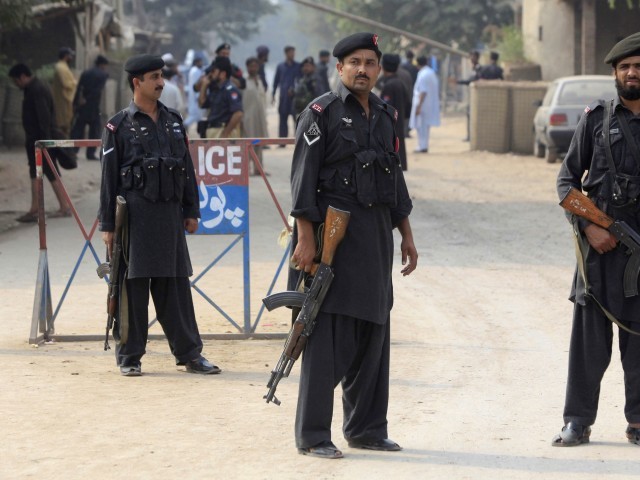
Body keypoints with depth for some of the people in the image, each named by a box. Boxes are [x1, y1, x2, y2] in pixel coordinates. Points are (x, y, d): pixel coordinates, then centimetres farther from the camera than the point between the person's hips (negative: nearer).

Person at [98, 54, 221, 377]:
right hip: (135, 214, -4)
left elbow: (187, 169, 17)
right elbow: (108, 178, -3)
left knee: (175, 285, 7)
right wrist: (107, 225, -5)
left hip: (170, 214, 4)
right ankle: (129, 358, 7)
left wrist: (191, 211, 11)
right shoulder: (119, 126, -2)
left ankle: (190, 354, 11)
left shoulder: (173, 121, 13)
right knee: (133, 286, -1)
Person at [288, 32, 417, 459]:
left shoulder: (387, 116, 14)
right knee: (327, 339, -7)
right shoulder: (321, 114, -6)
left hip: (377, 239, 7)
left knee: (373, 335, 11)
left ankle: (367, 428, 20)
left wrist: (406, 236, 17)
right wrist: (306, 239, -17)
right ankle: (312, 436, -2)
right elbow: (303, 179, -10)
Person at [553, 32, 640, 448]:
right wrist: (588, 226, -8)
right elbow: (567, 179, 5)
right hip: (601, 242, -1)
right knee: (591, 333, 0)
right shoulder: (597, 118, 5)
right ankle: (578, 421, 5)